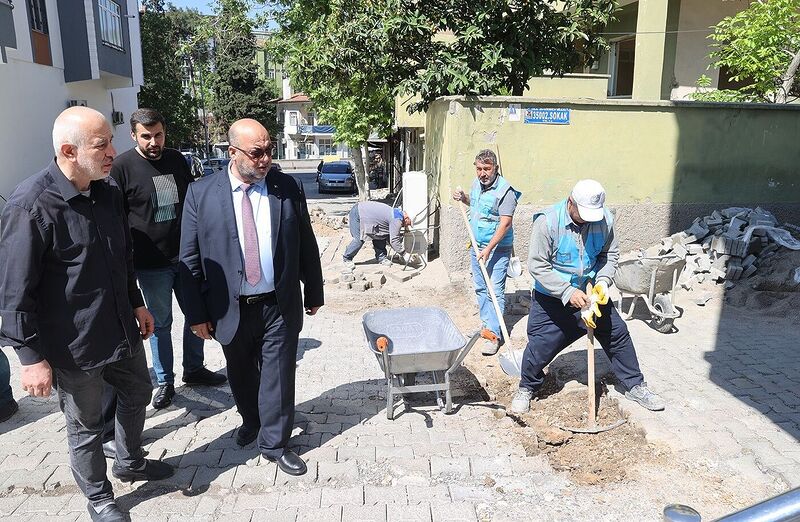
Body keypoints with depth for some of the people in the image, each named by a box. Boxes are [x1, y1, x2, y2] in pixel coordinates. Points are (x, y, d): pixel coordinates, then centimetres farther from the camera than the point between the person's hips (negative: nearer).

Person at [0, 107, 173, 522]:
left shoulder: (108, 192, 0)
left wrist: (136, 303, 19)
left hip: (121, 328, 7)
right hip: (74, 344, -7)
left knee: (137, 394, 24)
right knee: (85, 425, 13)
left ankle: (130, 462, 50)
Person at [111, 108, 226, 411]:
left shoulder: (177, 160, 5)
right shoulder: (122, 167, -10)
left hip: (187, 256, 5)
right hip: (151, 264, -4)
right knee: (160, 322, 8)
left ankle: (194, 369, 33)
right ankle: (165, 381, 24)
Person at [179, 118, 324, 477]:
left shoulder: (288, 188, -3)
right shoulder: (201, 193, -6)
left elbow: (306, 245, 4)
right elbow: (189, 258, -3)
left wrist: (314, 293, 9)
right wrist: (197, 313, -4)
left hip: (280, 306, 0)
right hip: (231, 309, 1)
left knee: (279, 377, 8)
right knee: (241, 376, 20)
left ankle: (274, 443, 29)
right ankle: (251, 420, 49)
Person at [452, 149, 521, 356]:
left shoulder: (505, 191, -20)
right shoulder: (477, 183, 5)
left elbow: (505, 223, -24)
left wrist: (489, 249, -28)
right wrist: (463, 198, 6)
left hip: (497, 248, -8)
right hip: (477, 246, 8)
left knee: (495, 291, -8)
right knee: (480, 288, 15)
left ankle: (494, 335, -5)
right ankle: (487, 324, 27)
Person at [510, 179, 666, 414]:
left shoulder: (605, 219, -11)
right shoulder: (547, 221, -24)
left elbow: (610, 254, 3)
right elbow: (537, 265, -22)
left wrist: (603, 280, -16)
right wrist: (567, 292, -29)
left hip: (590, 294, 4)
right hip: (552, 298, -4)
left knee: (618, 335, 10)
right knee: (540, 346, -3)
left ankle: (635, 386, 31)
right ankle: (526, 388, 25)